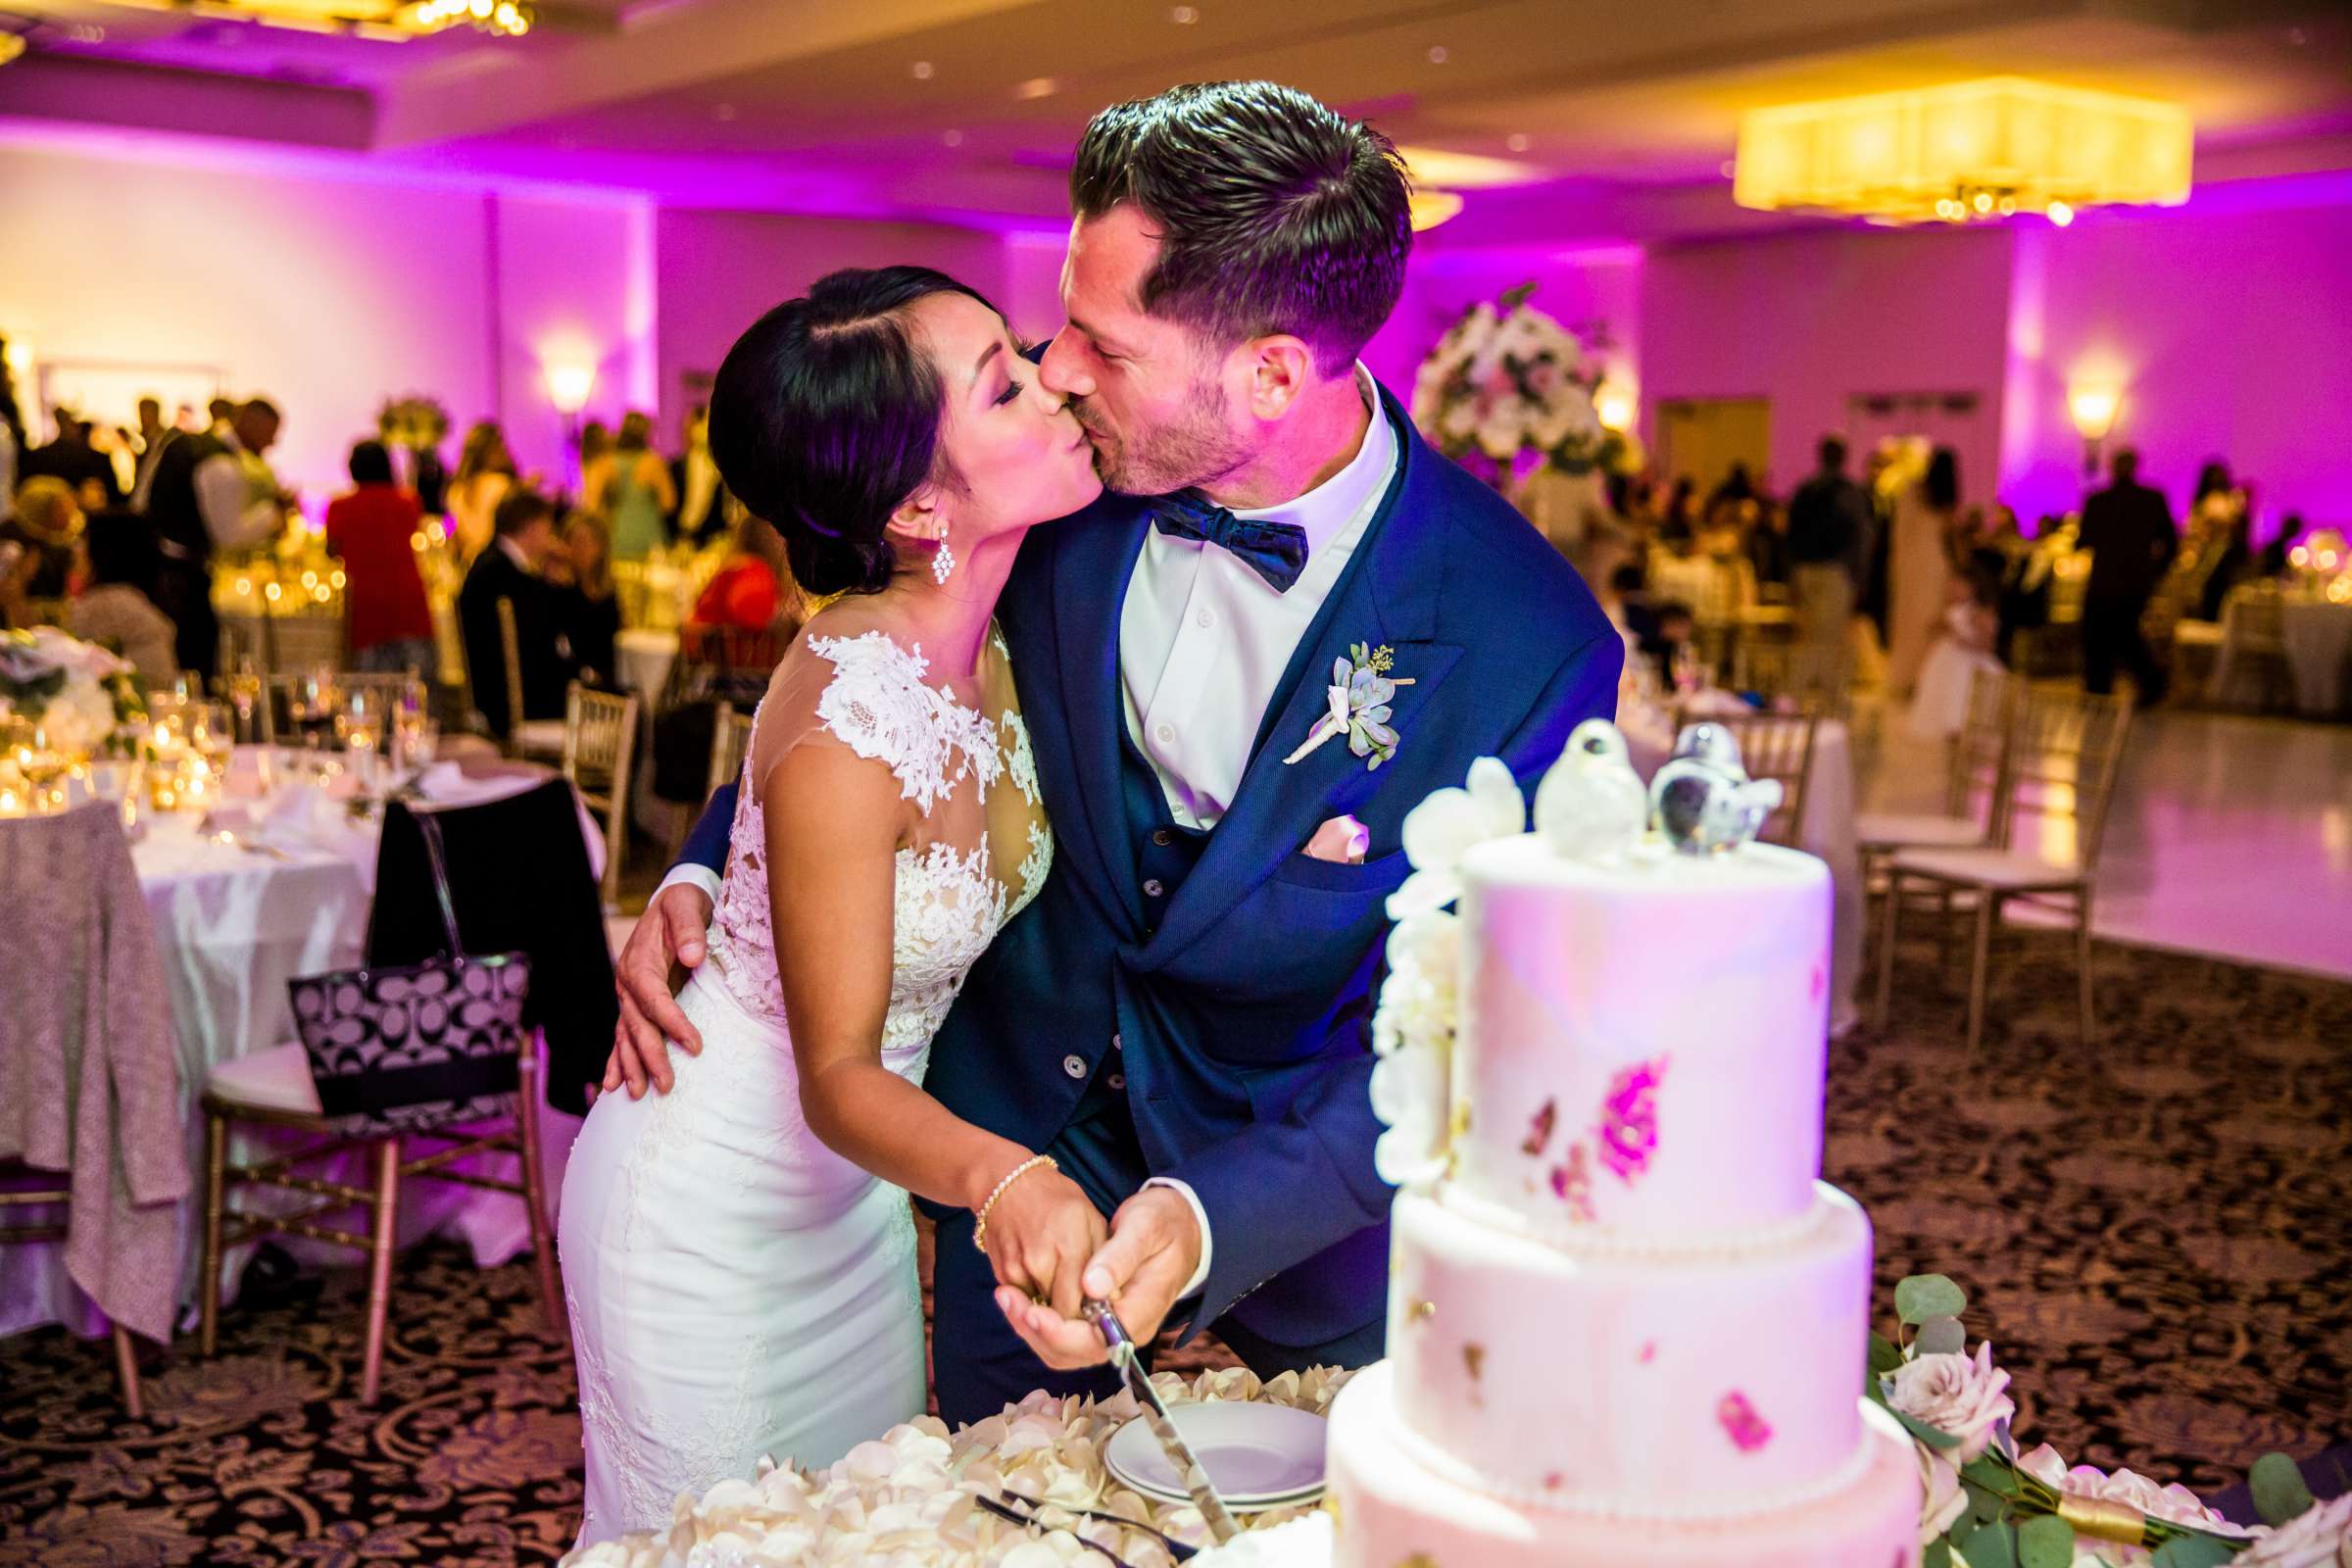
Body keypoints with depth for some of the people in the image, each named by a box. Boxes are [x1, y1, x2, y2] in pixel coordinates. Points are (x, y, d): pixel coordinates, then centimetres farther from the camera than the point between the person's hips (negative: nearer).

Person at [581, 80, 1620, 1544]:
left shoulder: (1530, 646, -27)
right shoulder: (1069, 479, -17)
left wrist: (1209, 1218, -39)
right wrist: (701, 876, -11)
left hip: (1307, 1202, -3)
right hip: (1023, 1163, 3)